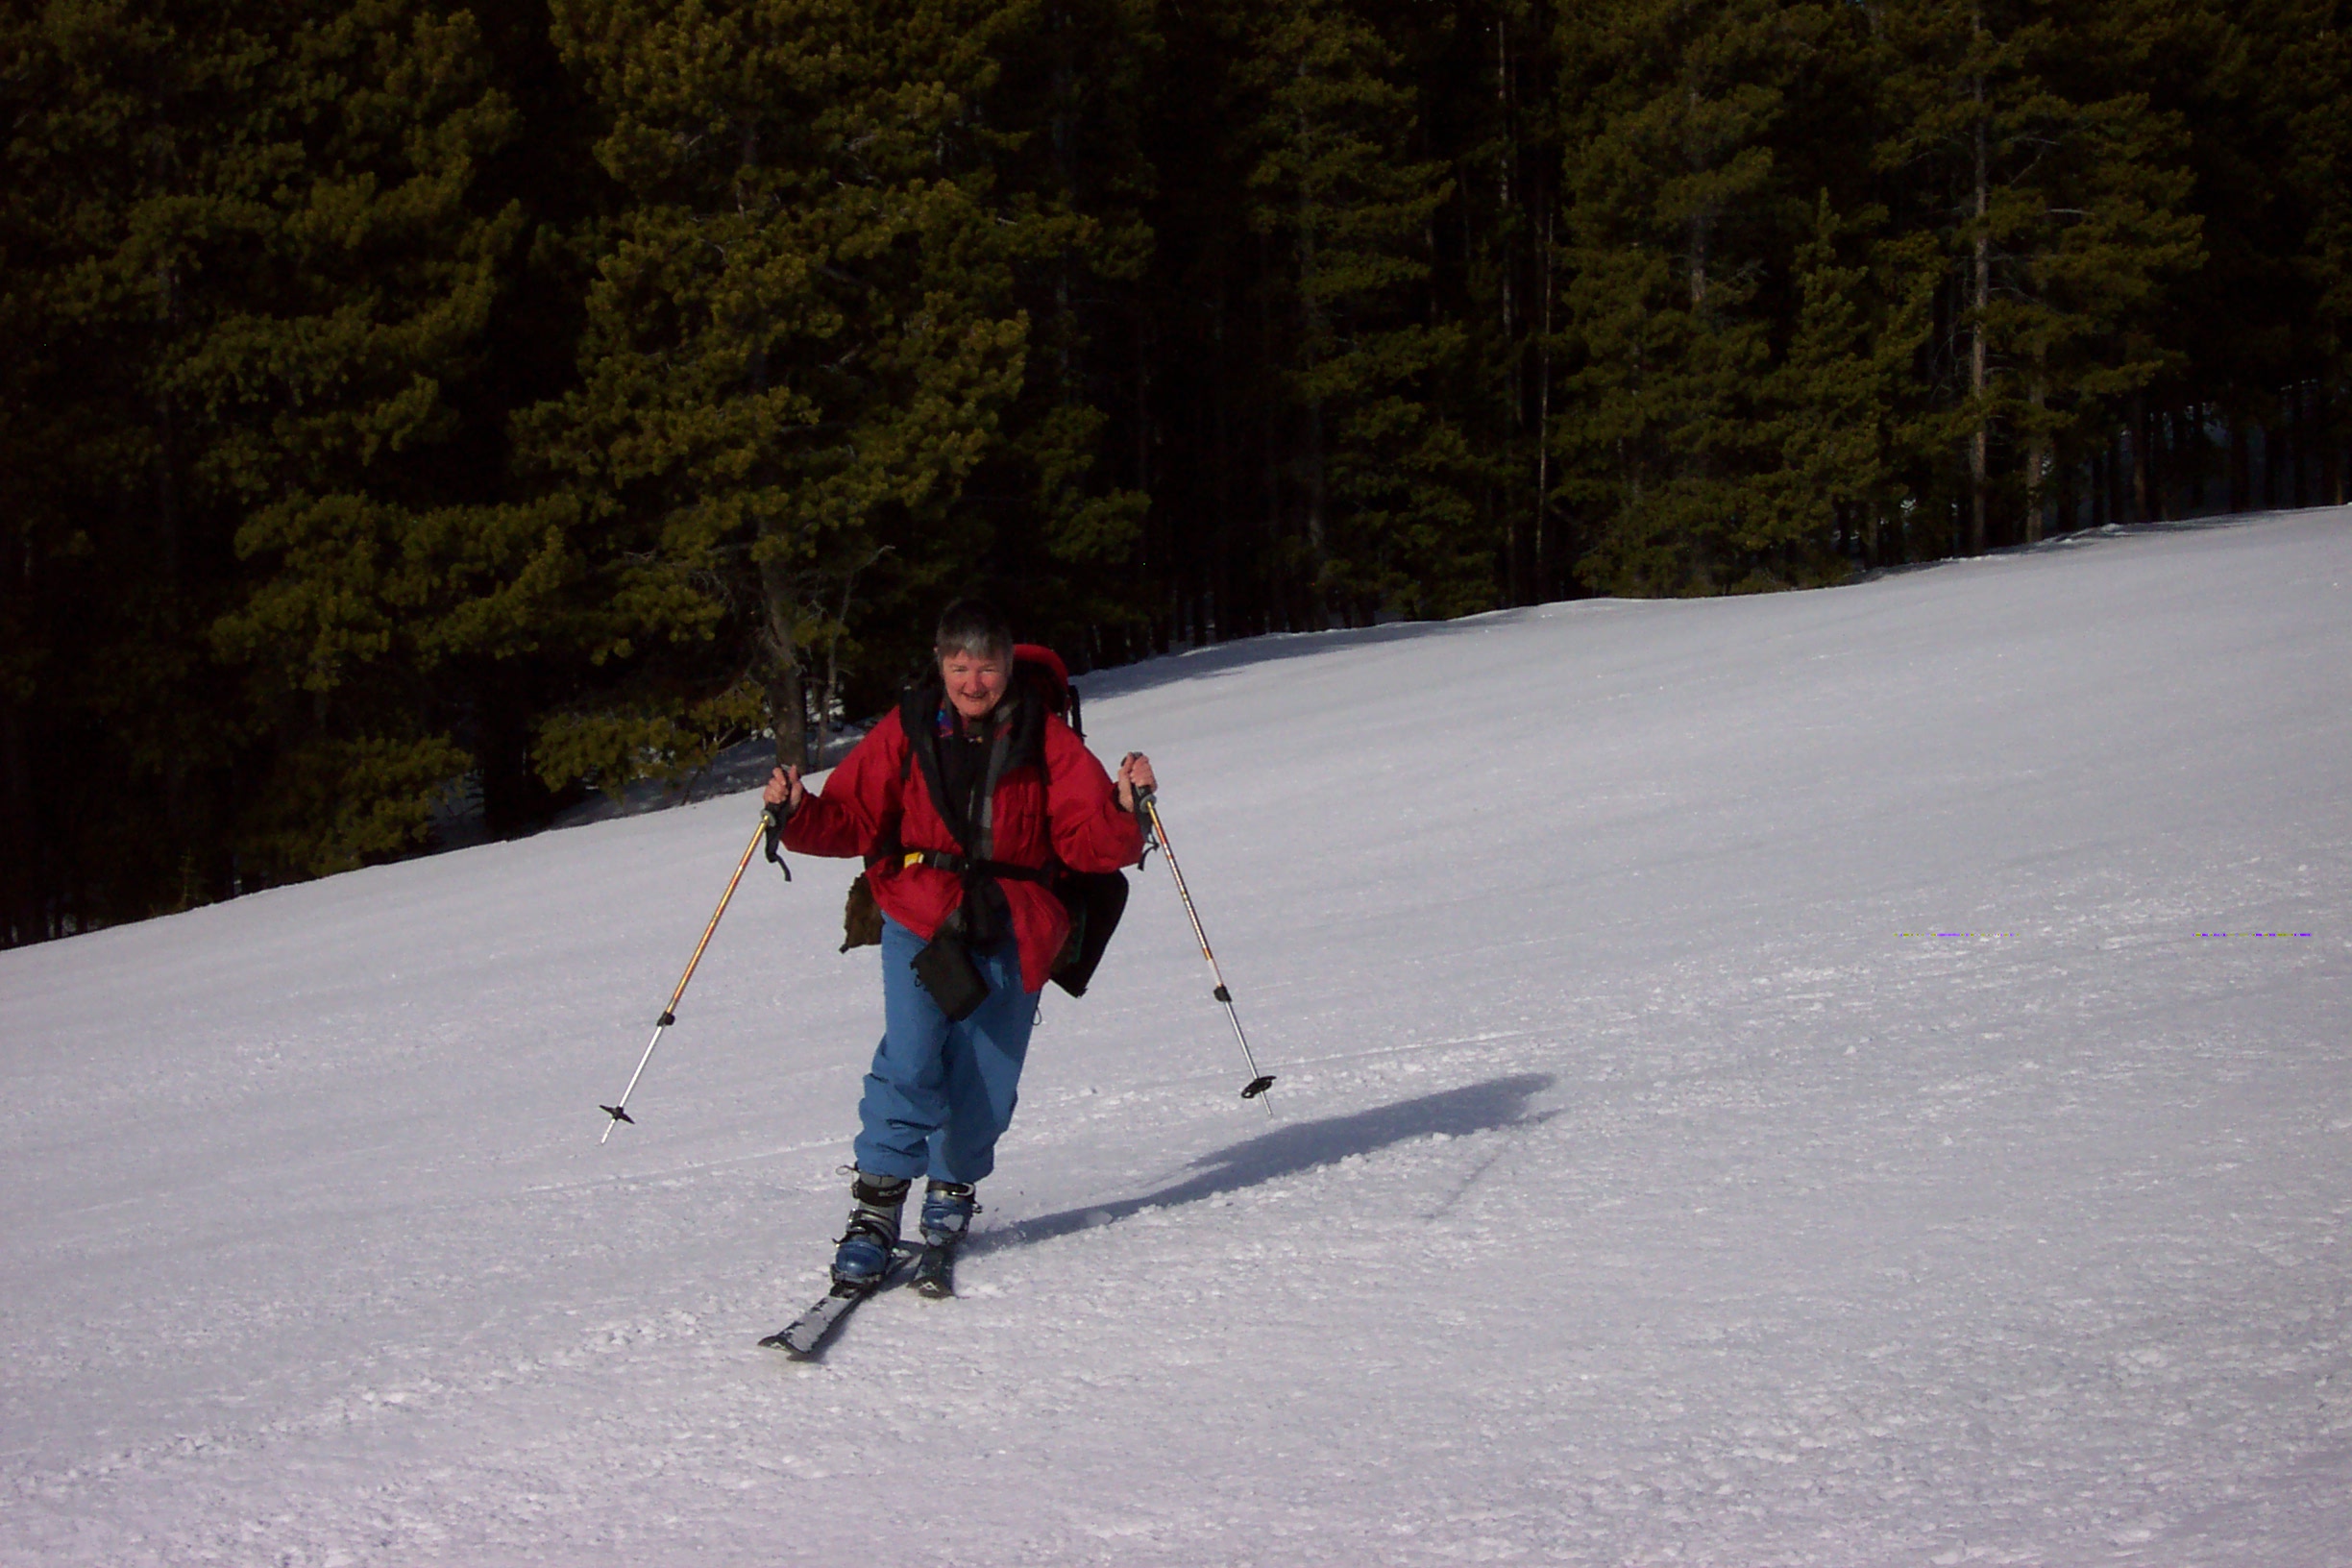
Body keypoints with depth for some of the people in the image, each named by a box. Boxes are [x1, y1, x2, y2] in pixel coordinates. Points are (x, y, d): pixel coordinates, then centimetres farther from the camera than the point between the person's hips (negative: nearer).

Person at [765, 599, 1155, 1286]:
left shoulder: (1045, 739, 3)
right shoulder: (906, 731, 4)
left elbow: (1088, 840, -1)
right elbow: (852, 819, 5)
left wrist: (1124, 809, -20)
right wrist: (799, 812, -13)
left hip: (1010, 930, 1)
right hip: (919, 918, -1)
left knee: (985, 1078, 1)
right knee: (911, 1059, -18)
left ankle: (954, 1186, 30)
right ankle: (874, 1208, -10)